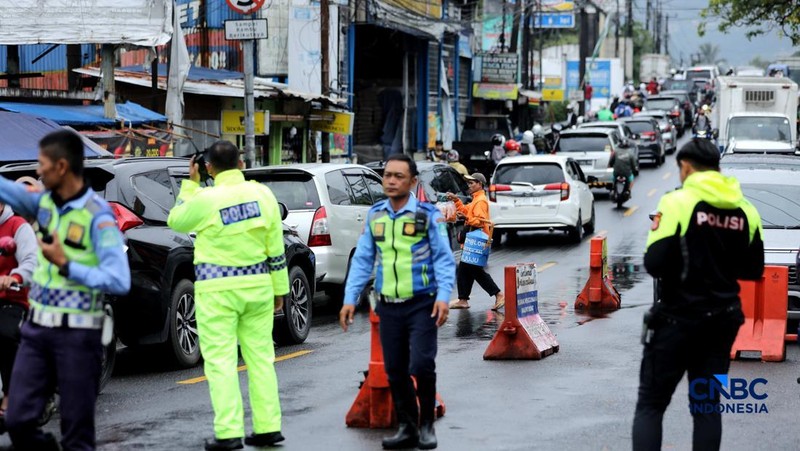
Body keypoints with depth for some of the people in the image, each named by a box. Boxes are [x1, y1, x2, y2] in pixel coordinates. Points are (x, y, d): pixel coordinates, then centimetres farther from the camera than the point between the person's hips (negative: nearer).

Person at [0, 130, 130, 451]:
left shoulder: (97, 216, -15)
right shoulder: (45, 203, 7)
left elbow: (119, 282, -21)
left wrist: (66, 265, -19)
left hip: (77, 334, -7)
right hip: (37, 328, 7)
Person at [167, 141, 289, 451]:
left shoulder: (206, 199, -12)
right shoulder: (262, 194, 1)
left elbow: (176, 221, 7)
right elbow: (276, 249, 5)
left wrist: (190, 184, 12)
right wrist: (279, 289, 13)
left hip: (218, 290, -4)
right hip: (257, 286, 4)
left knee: (220, 361, -2)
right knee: (261, 357, 10)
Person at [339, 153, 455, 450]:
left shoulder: (428, 215, -3)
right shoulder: (375, 215, 9)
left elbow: (444, 258, -4)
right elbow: (362, 259, 12)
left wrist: (443, 296, -17)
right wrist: (350, 299, 5)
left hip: (421, 305, -4)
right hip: (388, 306, 4)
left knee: (421, 365, -12)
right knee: (395, 371, 7)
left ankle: (426, 425, 7)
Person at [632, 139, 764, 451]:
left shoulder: (678, 202, -12)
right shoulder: (746, 210, 4)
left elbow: (655, 265, -16)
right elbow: (754, 270, 11)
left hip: (679, 317, -5)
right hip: (723, 319, 5)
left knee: (650, 404, 2)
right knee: (708, 405, 11)